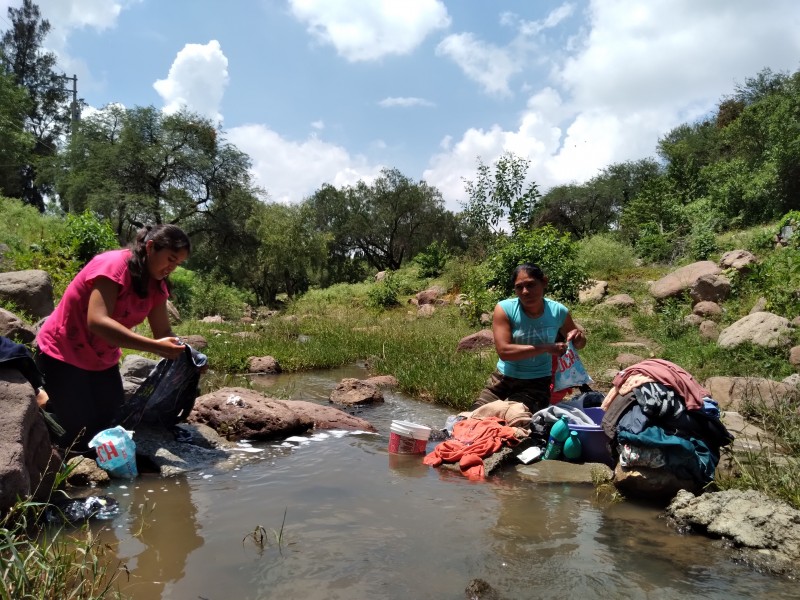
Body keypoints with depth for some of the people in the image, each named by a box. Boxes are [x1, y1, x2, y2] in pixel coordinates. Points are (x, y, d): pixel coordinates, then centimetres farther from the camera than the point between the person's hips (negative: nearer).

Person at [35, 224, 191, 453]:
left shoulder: (156, 283, -2)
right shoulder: (114, 265, -27)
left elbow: (163, 331, -4)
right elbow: (97, 322, -38)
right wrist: (155, 347, -44)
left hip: (103, 360, 8)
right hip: (63, 356, -7)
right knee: (82, 437, -6)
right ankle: (45, 403, 21)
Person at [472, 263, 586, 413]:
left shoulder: (558, 312, -6)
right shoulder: (504, 309, -13)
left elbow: (578, 344, 13)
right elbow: (503, 351, -24)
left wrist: (578, 338, -13)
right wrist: (546, 348, -26)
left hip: (537, 384, 0)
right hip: (502, 379, 1)